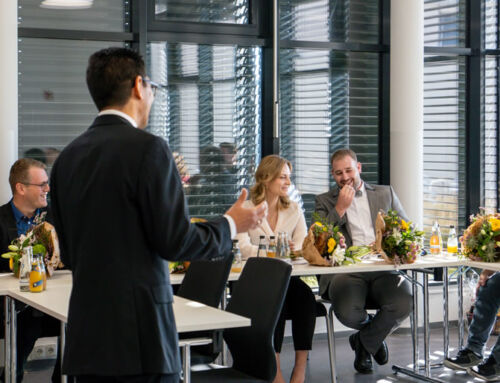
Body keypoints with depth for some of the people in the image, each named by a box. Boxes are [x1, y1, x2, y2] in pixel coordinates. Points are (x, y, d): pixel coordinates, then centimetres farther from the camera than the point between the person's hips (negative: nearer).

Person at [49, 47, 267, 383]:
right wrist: (231, 225, 4)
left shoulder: (68, 156, 8)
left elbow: (69, 254, 12)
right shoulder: (147, 148, -11)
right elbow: (175, 241, -13)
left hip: (86, 336, 6)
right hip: (139, 336, -6)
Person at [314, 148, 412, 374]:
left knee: (403, 304, -30)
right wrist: (340, 208, -3)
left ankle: (364, 342, 4)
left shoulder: (385, 194, 22)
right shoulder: (324, 201, 16)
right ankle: (373, 331, 10)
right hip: (345, 269, -1)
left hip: (383, 269, 2)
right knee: (348, 313, -32)